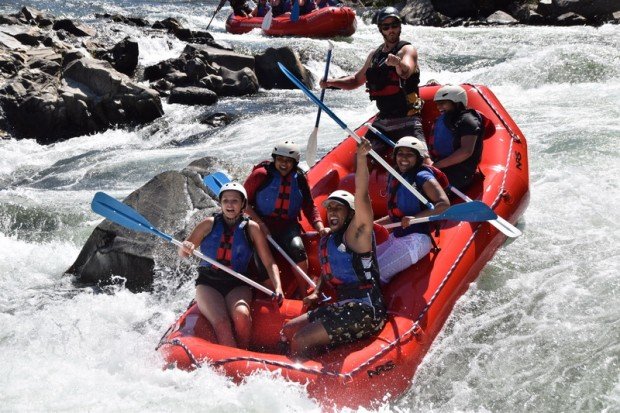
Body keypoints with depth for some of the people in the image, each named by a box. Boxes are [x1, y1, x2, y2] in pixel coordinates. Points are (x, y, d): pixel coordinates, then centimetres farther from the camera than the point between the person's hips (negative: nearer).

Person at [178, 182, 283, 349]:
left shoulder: (251, 228, 5)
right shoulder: (210, 224, 6)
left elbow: (269, 263, 4)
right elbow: (183, 253, 6)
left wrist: (278, 288, -12)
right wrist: (185, 248, -18)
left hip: (237, 286, 0)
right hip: (208, 283, 0)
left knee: (241, 314, -33)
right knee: (221, 323, -30)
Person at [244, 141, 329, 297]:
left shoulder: (299, 179, 6)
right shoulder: (262, 174, -4)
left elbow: (309, 206, 10)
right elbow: (244, 201, -3)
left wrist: (320, 227, -7)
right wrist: (259, 223, -15)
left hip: (288, 225, 2)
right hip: (262, 224, -2)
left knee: (297, 248, -26)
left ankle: (303, 292, -15)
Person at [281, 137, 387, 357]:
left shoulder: (356, 236, -7)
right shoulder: (326, 242, 18)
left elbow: (361, 196, -21)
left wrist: (361, 158, -32)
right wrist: (316, 293, 17)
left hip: (364, 311, -10)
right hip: (343, 306, 10)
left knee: (301, 340, -18)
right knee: (288, 331, 8)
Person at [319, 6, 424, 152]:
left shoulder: (407, 50, -7)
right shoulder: (375, 55, 13)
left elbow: (406, 72, -28)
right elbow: (357, 80, 25)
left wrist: (398, 63, -51)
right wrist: (331, 82, 10)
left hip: (407, 120, -6)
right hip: (382, 121, 6)